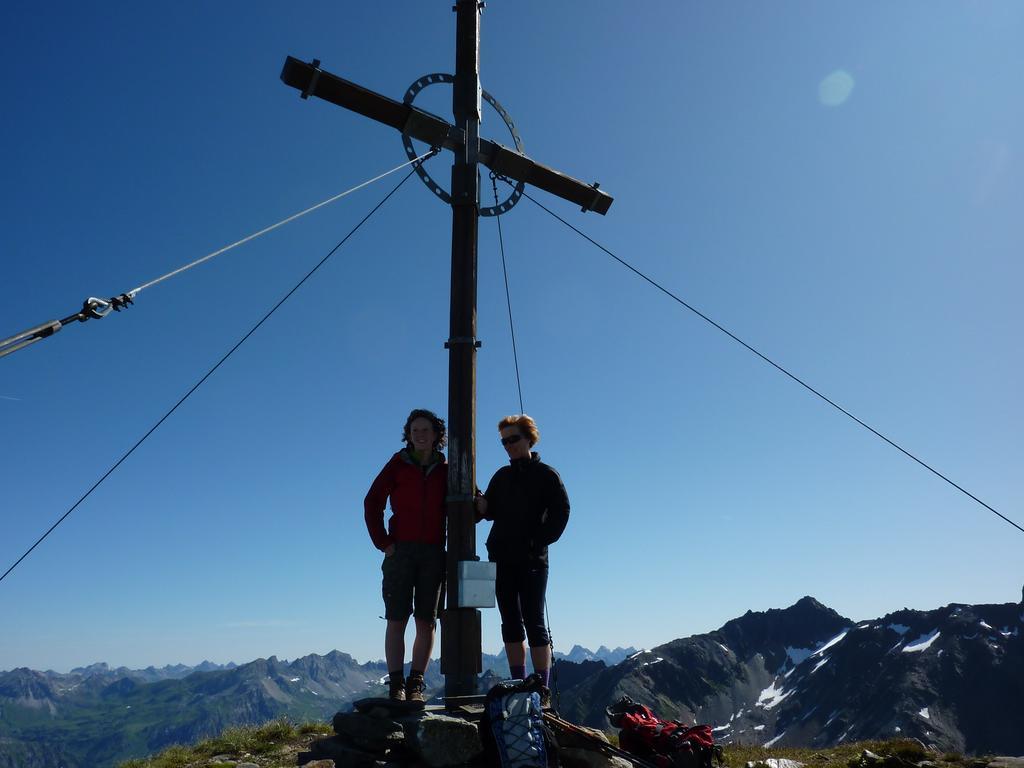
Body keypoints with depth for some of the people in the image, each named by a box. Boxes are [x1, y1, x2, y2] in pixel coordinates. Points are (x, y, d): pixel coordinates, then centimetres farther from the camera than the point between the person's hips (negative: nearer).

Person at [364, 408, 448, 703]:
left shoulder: (445, 470, 9)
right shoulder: (398, 465, 4)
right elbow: (372, 503, 3)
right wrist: (383, 542, -5)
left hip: (433, 553, 2)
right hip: (400, 551, -1)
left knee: (427, 622, 3)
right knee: (397, 620, -1)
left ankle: (416, 684, 12)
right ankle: (396, 685, 4)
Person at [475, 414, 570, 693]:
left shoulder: (545, 474, 0)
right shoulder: (501, 476, 15)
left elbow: (560, 512, -4)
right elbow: (491, 511, 21)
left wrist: (540, 541, -13)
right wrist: (482, 507, -2)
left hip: (532, 560, -5)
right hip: (501, 559, 5)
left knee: (534, 622, -4)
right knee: (511, 623, 7)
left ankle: (542, 690, 0)